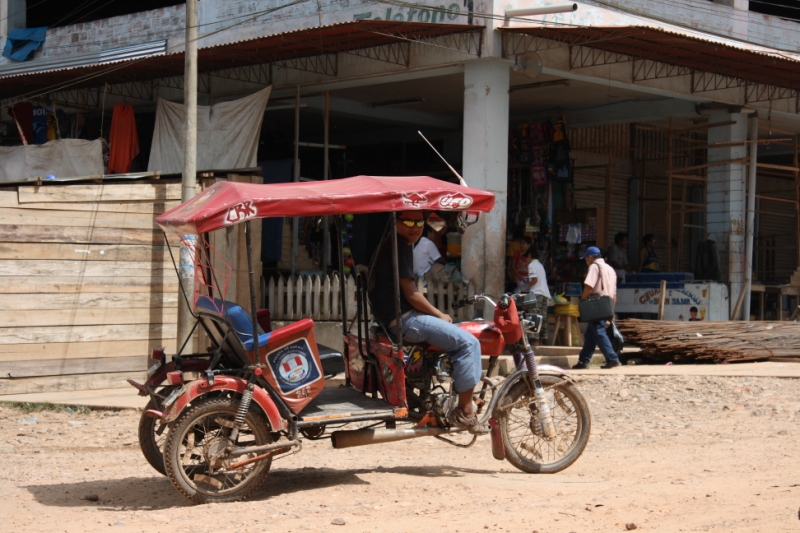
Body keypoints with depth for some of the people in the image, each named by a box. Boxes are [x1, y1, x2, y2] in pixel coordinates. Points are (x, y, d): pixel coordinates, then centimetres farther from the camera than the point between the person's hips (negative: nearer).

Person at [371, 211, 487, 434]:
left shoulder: (389, 244, 19)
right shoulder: (400, 246, -14)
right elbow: (411, 294, -17)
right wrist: (440, 315, -5)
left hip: (391, 317, 11)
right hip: (403, 319, -11)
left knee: (459, 337, 24)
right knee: (469, 343, -14)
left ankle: (465, 399, 22)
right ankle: (464, 411, -10)